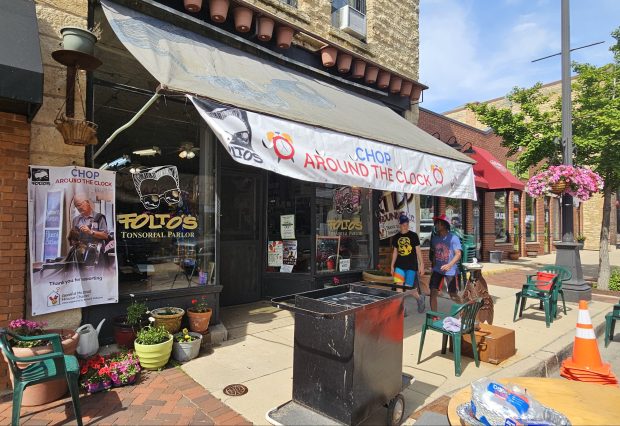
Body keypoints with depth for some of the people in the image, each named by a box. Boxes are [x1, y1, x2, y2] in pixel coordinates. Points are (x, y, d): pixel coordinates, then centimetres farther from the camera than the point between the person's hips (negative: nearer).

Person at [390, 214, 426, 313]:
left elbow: (418, 251, 2)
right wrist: (392, 266, 13)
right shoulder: (396, 237, 8)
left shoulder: (413, 236, 0)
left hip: (411, 266, -3)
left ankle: (420, 297, 32)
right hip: (399, 266, 3)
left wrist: (421, 264, -1)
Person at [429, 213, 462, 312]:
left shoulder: (453, 238, -12)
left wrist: (449, 265, -33)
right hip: (437, 270, 4)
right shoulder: (434, 238, 5)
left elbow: (458, 254, -19)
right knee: (433, 292, -3)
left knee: (453, 295, 7)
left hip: (450, 271, -4)